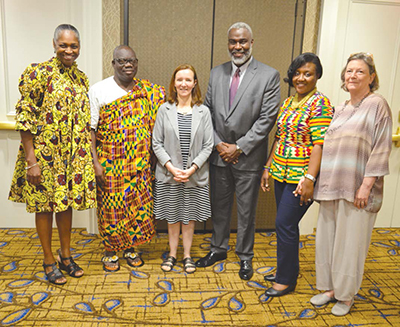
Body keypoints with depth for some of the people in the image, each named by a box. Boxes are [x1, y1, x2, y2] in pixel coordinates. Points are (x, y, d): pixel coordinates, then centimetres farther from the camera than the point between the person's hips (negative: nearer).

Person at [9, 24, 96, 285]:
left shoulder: (81, 78, 9)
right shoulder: (39, 73, -10)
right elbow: (25, 117, -13)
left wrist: (89, 154, 12)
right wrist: (31, 161, -17)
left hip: (73, 154, 6)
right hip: (45, 153, -5)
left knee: (67, 202, 15)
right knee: (44, 204, 7)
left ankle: (66, 254, 32)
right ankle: (49, 261, 23)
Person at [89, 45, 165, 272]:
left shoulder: (148, 91, 4)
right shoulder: (99, 90, -2)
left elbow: (155, 123, 13)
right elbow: (90, 128, -5)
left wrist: (153, 156, 4)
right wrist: (95, 162, -11)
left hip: (140, 163, 2)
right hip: (110, 164, -2)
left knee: (138, 204, 9)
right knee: (111, 206, 7)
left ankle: (131, 247, 29)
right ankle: (111, 250, 26)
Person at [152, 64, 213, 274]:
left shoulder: (203, 112, -1)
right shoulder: (164, 110, -1)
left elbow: (208, 146, -2)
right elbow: (157, 143, -1)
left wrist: (192, 168, -13)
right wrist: (171, 168, -12)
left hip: (195, 176, 0)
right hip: (168, 175, 0)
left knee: (189, 217, 12)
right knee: (172, 217, 12)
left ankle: (187, 255, 29)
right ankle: (172, 254, 30)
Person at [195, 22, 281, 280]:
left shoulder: (269, 75, -7)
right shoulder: (217, 73, 6)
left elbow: (267, 119, -12)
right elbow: (208, 111, 6)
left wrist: (239, 147, -14)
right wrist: (218, 144, -6)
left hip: (249, 157, -4)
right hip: (219, 154, 4)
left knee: (247, 211, 9)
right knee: (219, 206, 17)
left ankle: (245, 256, 29)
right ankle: (219, 249, 37)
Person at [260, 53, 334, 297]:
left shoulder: (320, 104, -10)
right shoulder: (288, 102, 13)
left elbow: (320, 145, -17)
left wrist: (309, 179, -23)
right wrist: (268, 167, 13)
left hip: (301, 177, -7)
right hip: (281, 174, 7)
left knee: (285, 224, -3)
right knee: (286, 224, 15)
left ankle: (287, 279, 14)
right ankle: (286, 270, 31)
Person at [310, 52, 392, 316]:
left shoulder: (377, 104, -4)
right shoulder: (340, 110, 15)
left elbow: (382, 148, -11)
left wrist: (366, 185, -17)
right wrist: (317, 179, 12)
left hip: (356, 190, -6)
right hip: (332, 187, 6)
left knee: (350, 242, 4)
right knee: (327, 239, 12)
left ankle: (347, 294, 22)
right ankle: (330, 287, 29)